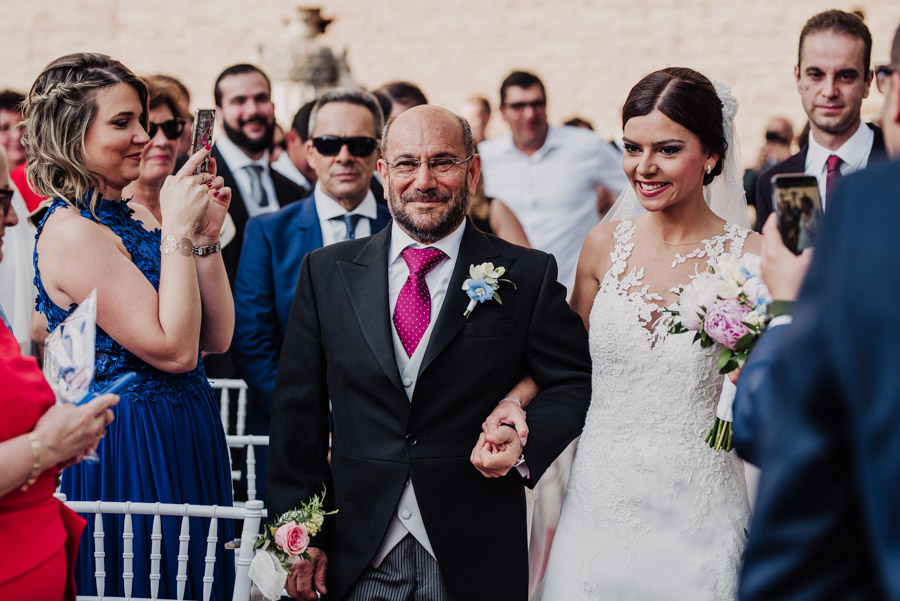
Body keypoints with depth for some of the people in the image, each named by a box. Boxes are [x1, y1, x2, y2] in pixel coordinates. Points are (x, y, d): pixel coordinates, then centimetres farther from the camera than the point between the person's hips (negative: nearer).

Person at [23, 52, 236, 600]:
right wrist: (177, 232, -17)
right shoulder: (71, 231, -16)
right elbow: (174, 349, -20)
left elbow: (217, 337, 6)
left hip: (187, 443, 9)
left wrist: (205, 235, -3)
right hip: (128, 450, -8)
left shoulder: (138, 219, 9)